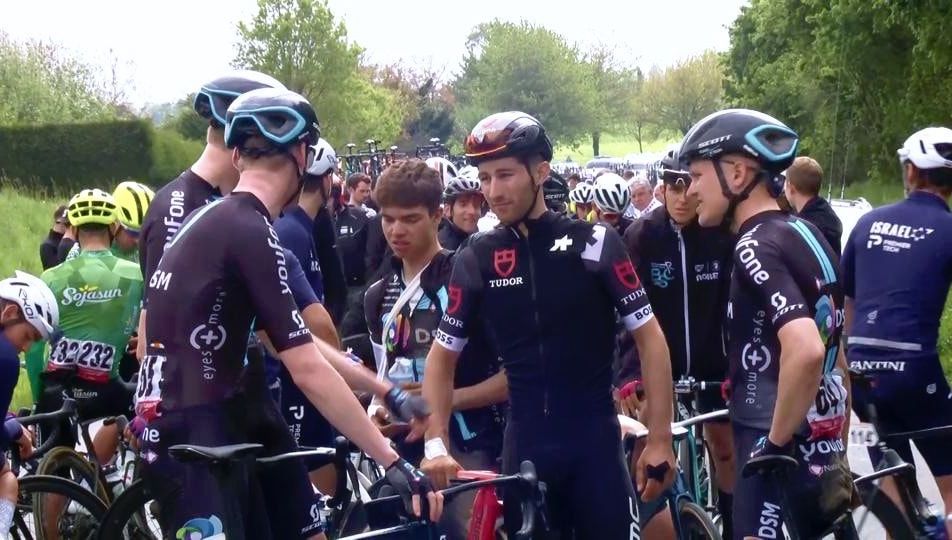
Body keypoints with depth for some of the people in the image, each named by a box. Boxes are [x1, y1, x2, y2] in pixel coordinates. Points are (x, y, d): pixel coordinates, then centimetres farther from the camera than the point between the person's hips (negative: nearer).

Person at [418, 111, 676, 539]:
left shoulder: (594, 243, -6)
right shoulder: (476, 259, 1)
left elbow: (649, 338, -4)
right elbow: (443, 354, 7)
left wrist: (660, 439, -8)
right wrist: (435, 443, -6)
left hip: (594, 439, -2)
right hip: (524, 443, 2)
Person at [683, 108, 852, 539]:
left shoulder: (756, 246, -17)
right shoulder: (806, 235, 12)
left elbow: (805, 350, -32)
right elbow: (834, 350, 20)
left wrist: (775, 442, -21)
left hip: (780, 460, -9)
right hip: (820, 453, 9)